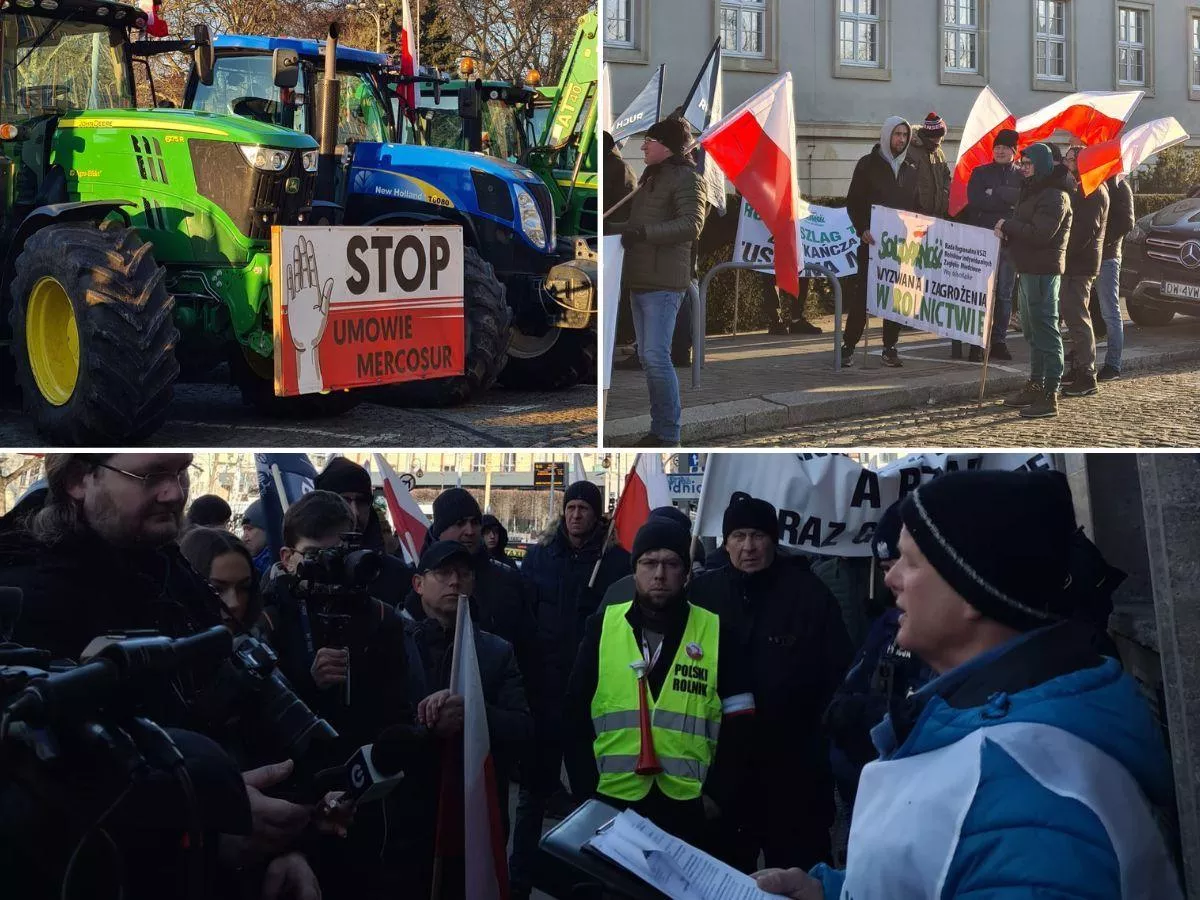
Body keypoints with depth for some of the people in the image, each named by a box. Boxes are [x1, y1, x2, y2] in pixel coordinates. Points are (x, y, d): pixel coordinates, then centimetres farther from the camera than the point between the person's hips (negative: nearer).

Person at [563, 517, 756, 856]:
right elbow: (575, 716, 5)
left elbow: (738, 725, 3)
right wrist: (586, 790, -1)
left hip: (689, 808, 0)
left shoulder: (715, 633, 2)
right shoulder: (603, 627, 3)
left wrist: (719, 794, -4)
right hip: (611, 803, 0)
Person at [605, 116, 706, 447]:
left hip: (664, 283, -9)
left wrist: (641, 232, -28)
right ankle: (659, 428, 14)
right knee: (647, 356, 9)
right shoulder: (651, 178, 19)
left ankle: (669, 434, -9)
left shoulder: (686, 178, -8)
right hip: (640, 281, 9)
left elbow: (691, 225, -22)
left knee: (656, 357, -14)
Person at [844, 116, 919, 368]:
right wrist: (862, 229, -16)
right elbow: (852, 202, -2)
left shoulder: (911, 169, 13)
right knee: (862, 295, -4)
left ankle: (890, 348, 10)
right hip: (873, 242, -4)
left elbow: (916, 205, 19)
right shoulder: (868, 164, 1)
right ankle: (848, 346, 2)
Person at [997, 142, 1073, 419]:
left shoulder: (1054, 196, -14)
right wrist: (1008, 231, -1)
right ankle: (1035, 386, 26)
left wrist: (1008, 226, -13)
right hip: (1028, 270, 11)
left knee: (1045, 330, -9)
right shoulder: (1033, 191, 19)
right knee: (1032, 331, 17)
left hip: (1043, 271, -11)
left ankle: (1049, 396, -9)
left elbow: (1040, 234, -24)